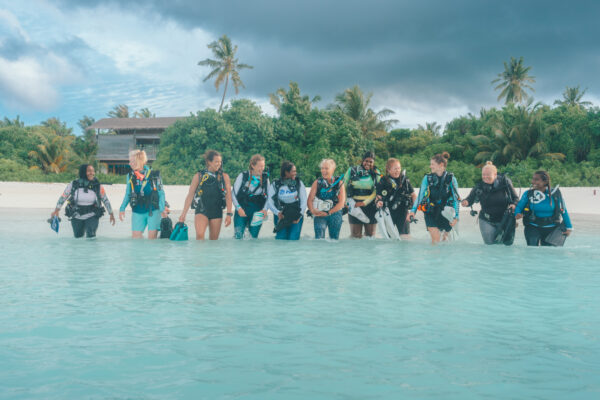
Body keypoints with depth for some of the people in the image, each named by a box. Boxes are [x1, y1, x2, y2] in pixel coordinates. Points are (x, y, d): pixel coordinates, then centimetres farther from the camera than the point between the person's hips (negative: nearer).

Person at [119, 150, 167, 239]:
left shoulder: (154, 175, -5)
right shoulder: (130, 176, 5)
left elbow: (161, 193, 0)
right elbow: (128, 194, 14)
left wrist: (162, 209, -8)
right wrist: (122, 208, 5)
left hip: (153, 211, -3)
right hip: (137, 212, 3)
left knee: (152, 238, -1)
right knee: (135, 237, 1)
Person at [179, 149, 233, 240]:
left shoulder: (224, 177, 5)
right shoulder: (199, 176, 3)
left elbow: (228, 196, 3)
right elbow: (190, 195, 4)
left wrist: (229, 214, -6)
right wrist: (183, 214, 0)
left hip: (217, 212, 2)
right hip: (201, 210, -2)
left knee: (214, 239, 4)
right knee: (199, 235, -22)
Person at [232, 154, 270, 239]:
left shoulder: (265, 177, 3)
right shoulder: (243, 176, -5)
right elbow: (234, 194, -1)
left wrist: (265, 209, -5)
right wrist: (239, 208, -11)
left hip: (257, 213, 2)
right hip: (242, 211, -2)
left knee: (254, 237, 6)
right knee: (238, 236, -11)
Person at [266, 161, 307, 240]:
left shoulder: (299, 183, 6)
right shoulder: (275, 184, 4)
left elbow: (304, 201, 3)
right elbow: (270, 202, 0)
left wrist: (300, 215, -10)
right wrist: (277, 213, -16)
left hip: (296, 216, 0)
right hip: (281, 216, 0)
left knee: (293, 239, -13)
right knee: (281, 238, -15)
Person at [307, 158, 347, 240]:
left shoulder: (339, 183, 3)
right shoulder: (317, 183, 6)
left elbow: (341, 202, -4)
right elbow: (309, 200, 2)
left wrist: (328, 213, -12)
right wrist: (313, 211, -18)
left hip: (334, 214, 1)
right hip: (320, 215, 0)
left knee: (334, 238, 8)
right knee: (319, 238, -16)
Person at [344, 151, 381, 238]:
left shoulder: (376, 173, 4)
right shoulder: (352, 170, 2)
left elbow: (376, 192, -1)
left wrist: (364, 203, -12)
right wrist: (346, 201, -4)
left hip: (369, 204, 1)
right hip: (354, 205, -1)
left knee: (370, 234, 4)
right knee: (355, 234, -4)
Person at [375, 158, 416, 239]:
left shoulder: (405, 180, 2)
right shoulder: (383, 181, -4)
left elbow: (413, 194, 11)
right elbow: (378, 196, -2)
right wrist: (378, 202, -23)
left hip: (402, 211, 1)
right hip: (388, 212, -1)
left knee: (405, 236, -6)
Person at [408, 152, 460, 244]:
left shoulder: (451, 179, -5)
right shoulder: (427, 178, -1)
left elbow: (456, 199, -3)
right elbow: (420, 195, 0)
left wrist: (456, 216, -9)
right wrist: (413, 210, -10)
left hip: (446, 214, 0)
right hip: (431, 212, 0)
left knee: (444, 238, 10)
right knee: (436, 239, -10)